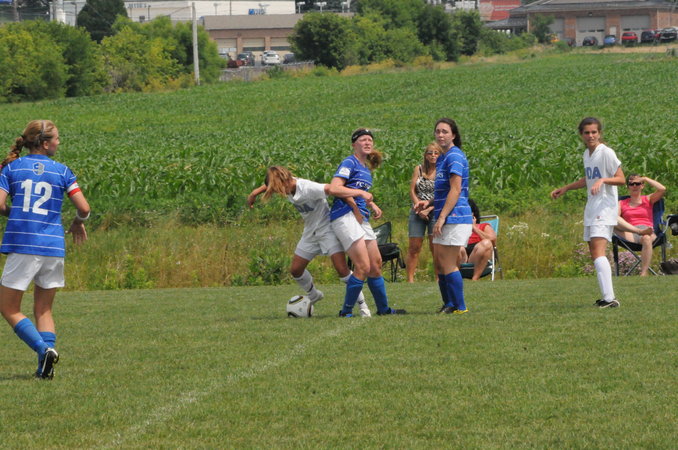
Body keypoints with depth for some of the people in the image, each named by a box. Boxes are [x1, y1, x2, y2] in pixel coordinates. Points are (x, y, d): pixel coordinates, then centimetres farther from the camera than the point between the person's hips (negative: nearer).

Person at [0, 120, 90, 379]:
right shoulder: (62, 172, 4)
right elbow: (84, 208, -1)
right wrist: (78, 222, 21)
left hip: (22, 245, -2)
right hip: (53, 246, 2)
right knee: (43, 309, 15)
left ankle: (44, 349, -15)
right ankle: (45, 367, 0)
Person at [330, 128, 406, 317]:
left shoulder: (366, 168, 20)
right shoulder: (349, 163, -7)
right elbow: (334, 188, -18)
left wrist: (371, 204, 13)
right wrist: (361, 194, -16)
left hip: (361, 218, 9)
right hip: (345, 216, -9)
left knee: (376, 264, 13)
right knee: (363, 267, -14)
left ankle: (383, 308, 25)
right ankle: (346, 311, -6)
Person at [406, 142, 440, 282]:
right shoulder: (419, 169, 8)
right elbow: (412, 191, 4)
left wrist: (429, 209, -15)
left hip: (435, 212, -2)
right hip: (418, 212, 2)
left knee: (435, 247, -7)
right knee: (414, 247, 0)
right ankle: (410, 279, 2)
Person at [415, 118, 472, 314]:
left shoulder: (454, 157, -11)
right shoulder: (442, 158, 19)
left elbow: (455, 190, -18)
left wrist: (442, 217, -20)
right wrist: (428, 203, 14)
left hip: (454, 217, -10)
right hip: (447, 219, 10)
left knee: (448, 265, -9)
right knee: (439, 263, 11)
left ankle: (459, 306, -5)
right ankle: (449, 304, 18)